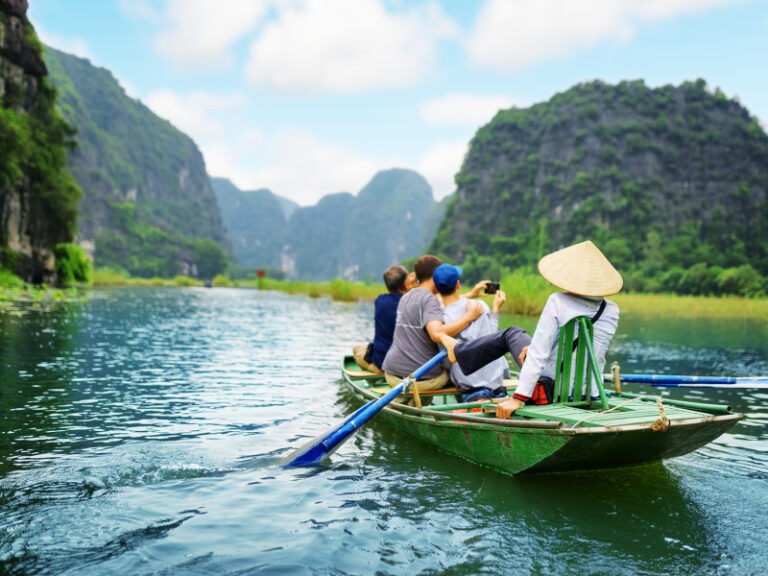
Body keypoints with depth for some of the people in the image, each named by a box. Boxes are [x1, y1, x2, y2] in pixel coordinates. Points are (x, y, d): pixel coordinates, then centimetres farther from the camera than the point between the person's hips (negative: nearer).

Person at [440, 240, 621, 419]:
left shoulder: (558, 302, -17)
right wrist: (533, 348, 16)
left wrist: (517, 398, -21)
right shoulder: (612, 311, -1)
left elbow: (539, 353, -22)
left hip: (551, 393, -5)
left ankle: (458, 351, 42)